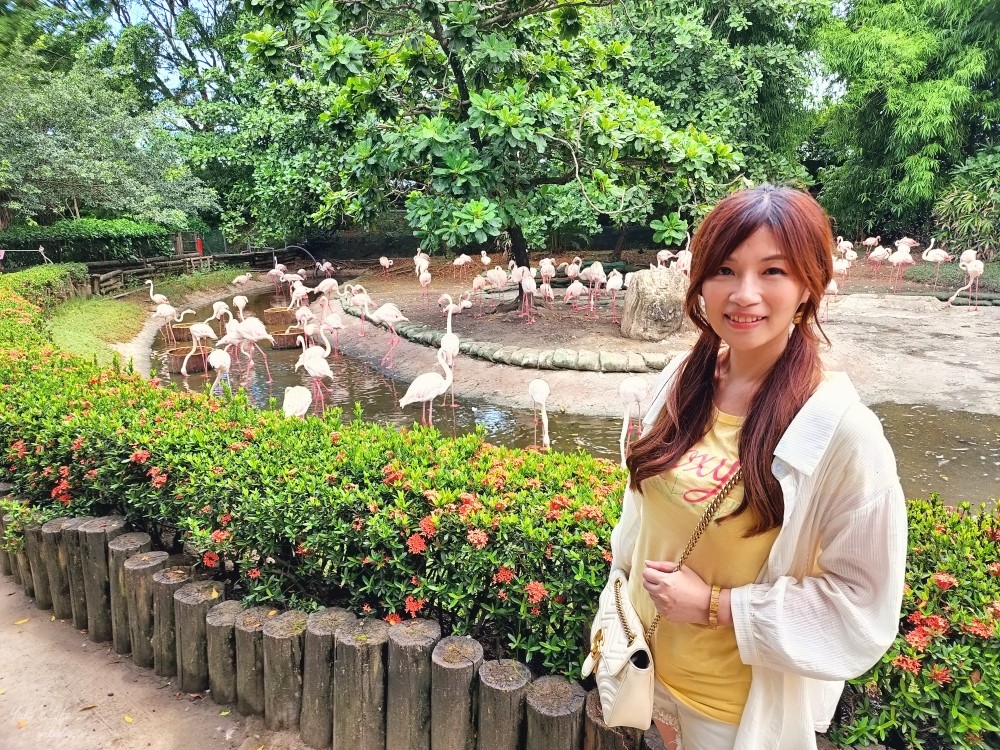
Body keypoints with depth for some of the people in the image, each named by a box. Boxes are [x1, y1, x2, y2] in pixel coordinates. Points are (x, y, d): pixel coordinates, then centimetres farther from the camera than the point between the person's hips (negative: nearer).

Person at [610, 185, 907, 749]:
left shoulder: (841, 428, -26)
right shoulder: (683, 378, -11)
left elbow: (863, 604, -18)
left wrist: (716, 606, -22)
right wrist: (629, 587, 9)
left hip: (745, 703, -4)